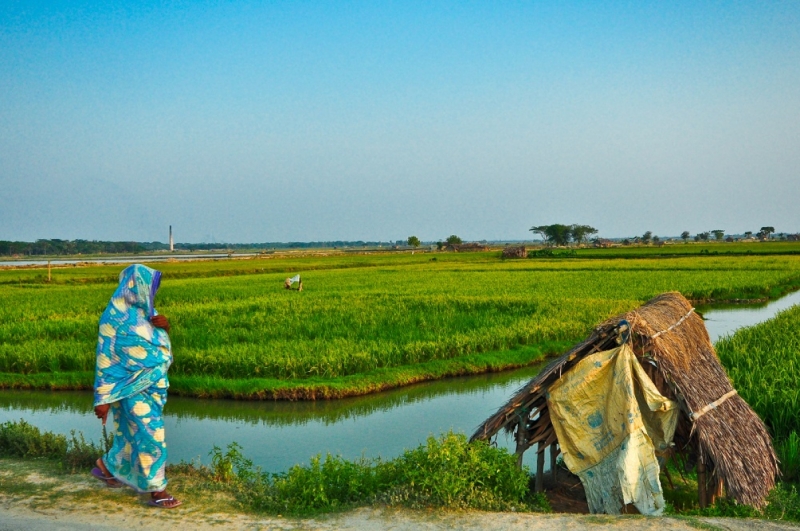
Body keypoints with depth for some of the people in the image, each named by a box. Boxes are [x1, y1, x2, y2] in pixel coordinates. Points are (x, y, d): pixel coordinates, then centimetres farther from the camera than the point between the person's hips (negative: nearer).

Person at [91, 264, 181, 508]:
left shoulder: (144, 309, 4)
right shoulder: (115, 317, -17)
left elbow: (160, 343, 15)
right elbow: (105, 359, -16)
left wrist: (164, 326, -9)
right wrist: (103, 399, -16)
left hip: (153, 385, 8)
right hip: (132, 388, -8)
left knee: (135, 433, 18)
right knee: (150, 436, -6)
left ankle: (108, 466, 40)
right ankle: (156, 490, 5)